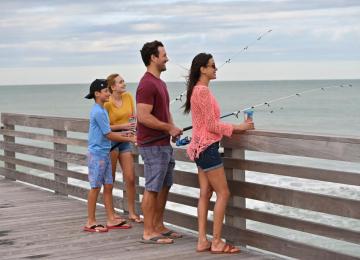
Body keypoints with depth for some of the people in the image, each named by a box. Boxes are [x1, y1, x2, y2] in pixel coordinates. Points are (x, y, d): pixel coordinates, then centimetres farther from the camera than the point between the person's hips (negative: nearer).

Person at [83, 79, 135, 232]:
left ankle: (111, 220, 14)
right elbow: (109, 135, -15)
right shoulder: (98, 112, -17)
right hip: (96, 153, -9)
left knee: (108, 186, 9)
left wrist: (125, 134, 11)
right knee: (95, 187, -3)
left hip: (104, 153, 9)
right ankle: (91, 222, 3)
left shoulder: (102, 110, 13)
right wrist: (130, 139, -9)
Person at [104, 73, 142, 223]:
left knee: (130, 178, 4)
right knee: (110, 179, 4)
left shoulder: (128, 97, 3)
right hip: (110, 141, -5)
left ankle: (132, 213, 12)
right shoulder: (107, 103, -13)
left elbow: (134, 116, 13)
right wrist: (123, 126, -20)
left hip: (125, 141, 5)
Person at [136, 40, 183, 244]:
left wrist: (173, 128, 8)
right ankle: (148, 233, 0)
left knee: (165, 186, 14)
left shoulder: (160, 83, 16)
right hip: (152, 145, -10)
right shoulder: (147, 84, -17)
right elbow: (143, 116, -24)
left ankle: (159, 226, 23)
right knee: (152, 188, -6)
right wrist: (169, 128, -17)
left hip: (164, 144, 10)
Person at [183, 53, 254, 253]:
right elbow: (212, 126, -18)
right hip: (207, 147, -10)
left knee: (205, 194, 9)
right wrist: (238, 127, -9)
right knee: (223, 193, -5)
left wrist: (233, 127, 14)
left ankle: (202, 241, 11)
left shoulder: (197, 90, 14)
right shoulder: (203, 90, -17)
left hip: (201, 147, 10)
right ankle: (217, 242, -3)